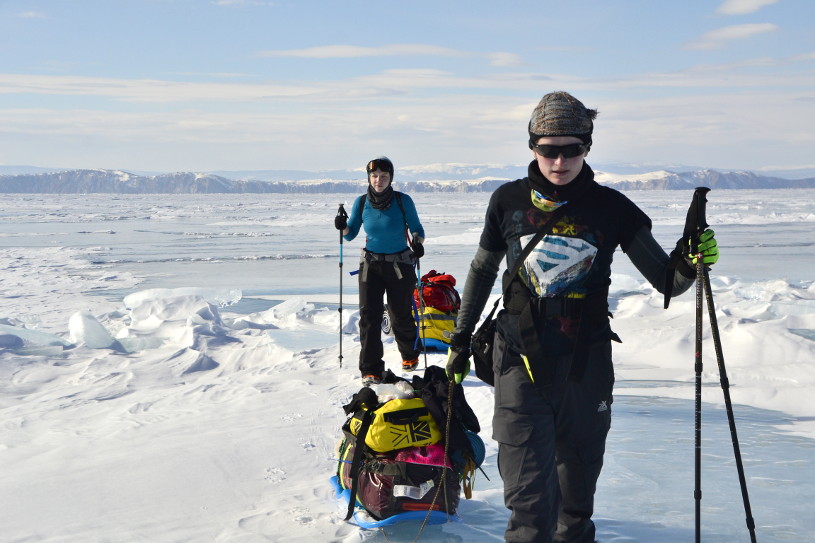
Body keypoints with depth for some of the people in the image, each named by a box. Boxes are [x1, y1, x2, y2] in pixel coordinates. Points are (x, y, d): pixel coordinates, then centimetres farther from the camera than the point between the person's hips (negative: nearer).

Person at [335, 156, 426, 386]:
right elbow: (351, 234, 7)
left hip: (400, 266, -1)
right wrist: (343, 227, -15)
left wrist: (418, 243, -21)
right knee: (369, 315, -9)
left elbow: (417, 229, 0)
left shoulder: (403, 201, -9)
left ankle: (410, 354, 38)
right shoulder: (361, 202, -2)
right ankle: (371, 370, -5)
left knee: (401, 316, 8)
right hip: (371, 265, 2)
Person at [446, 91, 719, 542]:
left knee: (579, 473, 19)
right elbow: (482, 271, 11)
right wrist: (461, 338, 14)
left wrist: (689, 264, -28)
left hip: (586, 365, 1)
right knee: (529, 491, -9)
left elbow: (666, 280, -6)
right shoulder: (509, 201, -3)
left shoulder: (611, 209, -6)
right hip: (521, 361, -1)